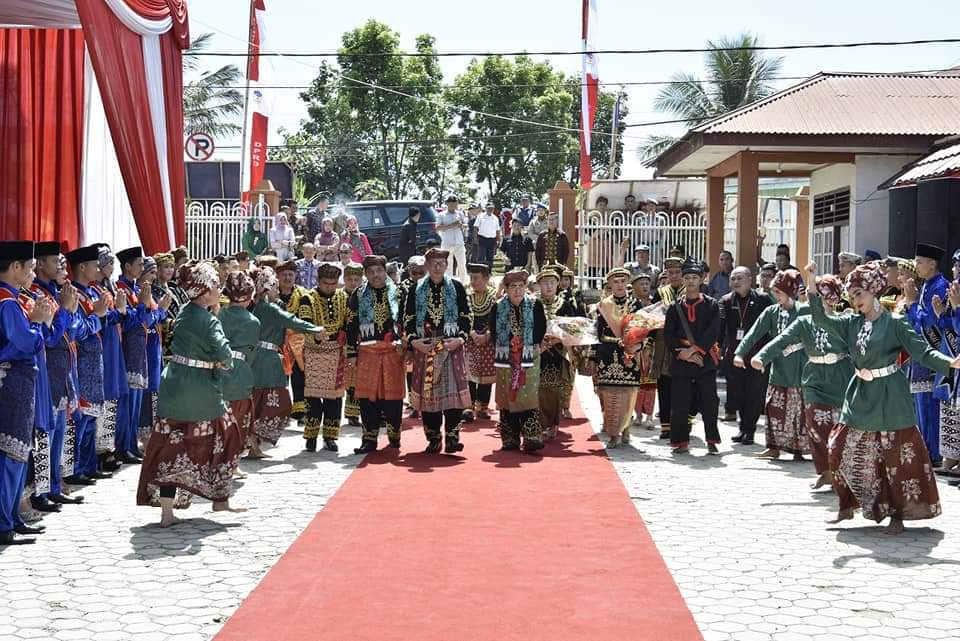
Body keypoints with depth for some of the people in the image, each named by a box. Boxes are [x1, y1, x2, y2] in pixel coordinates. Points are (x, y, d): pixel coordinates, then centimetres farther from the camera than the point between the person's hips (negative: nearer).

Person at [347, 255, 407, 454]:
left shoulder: (397, 293, 6)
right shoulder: (359, 295, 7)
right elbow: (351, 325, 7)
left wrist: (406, 346, 1)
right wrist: (352, 353, 3)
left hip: (393, 350, 0)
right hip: (367, 352, 1)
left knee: (393, 394, 2)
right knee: (367, 396, 0)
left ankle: (394, 436, 15)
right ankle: (369, 439, 6)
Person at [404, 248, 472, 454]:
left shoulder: (456, 287, 5)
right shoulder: (416, 290, 8)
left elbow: (466, 316, 4)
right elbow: (409, 317, 7)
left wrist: (461, 338, -10)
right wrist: (413, 340, -7)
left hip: (451, 345, -1)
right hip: (424, 345, 1)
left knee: (453, 389, -10)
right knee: (427, 391, 1)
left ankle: (452, 437, -7)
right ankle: (433, 438, 9)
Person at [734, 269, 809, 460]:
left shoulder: (803, 312, -6)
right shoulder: (771, 312, 5)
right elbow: (754, 333, -2)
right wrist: (740, 353, -11)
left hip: (798, 370, -4)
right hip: (778, 369, 4)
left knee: (798, 411, 2)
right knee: (774, 409, 5)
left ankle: (798, 448, 10)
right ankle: (774, 447, 12)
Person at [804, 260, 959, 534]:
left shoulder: (894, 323, -10)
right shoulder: (852, 323, 6)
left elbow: (923, 351, -13)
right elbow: (821, 320, 0)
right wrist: (811, 285, -9)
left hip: (889, 398, -6)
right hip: (860, 396, 6)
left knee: (896, 457, -1)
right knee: (842, 451, 5)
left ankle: (898, 515, 10)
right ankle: (846, 507, 20)